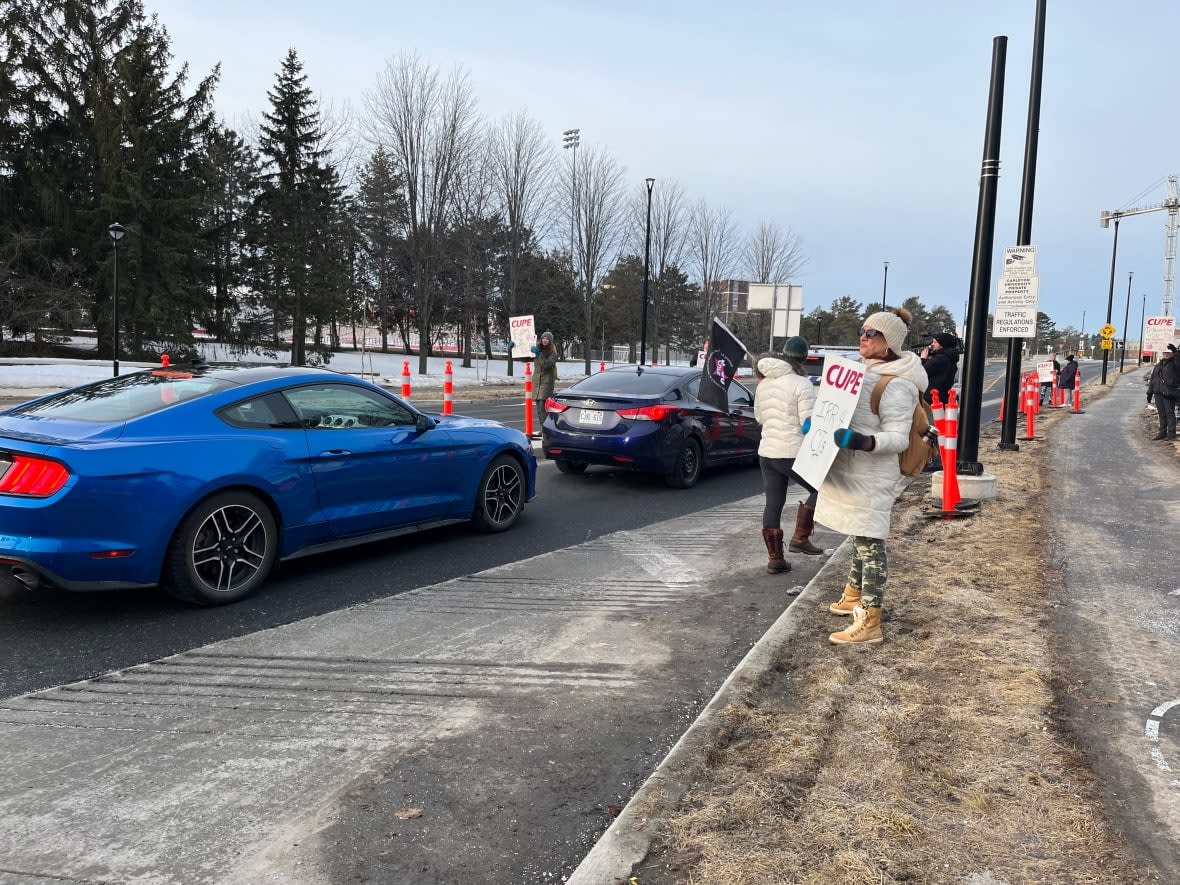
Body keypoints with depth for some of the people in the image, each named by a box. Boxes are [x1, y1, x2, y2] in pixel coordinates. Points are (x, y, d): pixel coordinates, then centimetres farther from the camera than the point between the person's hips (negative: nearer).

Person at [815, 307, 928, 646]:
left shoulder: (896, 385, -17)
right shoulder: (867, 370, 12)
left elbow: (898, 437, -20)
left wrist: (864, 442, -36)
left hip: (872, 476, -9)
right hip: (851, 471, 9)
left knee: (870, 544, -6)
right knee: (860, 538, 22)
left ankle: (869, 623, -2)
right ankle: (853, 596, 38)